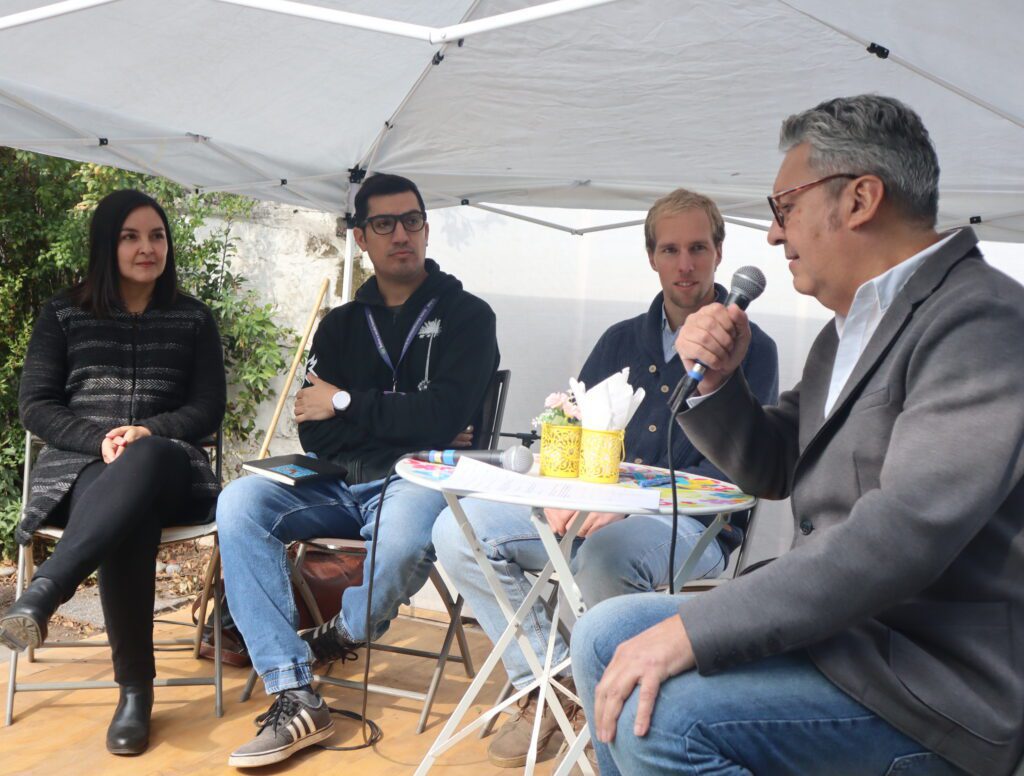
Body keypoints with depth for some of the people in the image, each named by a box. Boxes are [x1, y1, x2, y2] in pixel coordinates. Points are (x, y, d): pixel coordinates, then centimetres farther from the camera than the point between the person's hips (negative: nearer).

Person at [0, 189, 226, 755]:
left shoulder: (194, 318, 14)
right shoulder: (63, 314, 13)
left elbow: (208, 409, 7)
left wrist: (147, 432, -14)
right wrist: (99, 440, -14)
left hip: (165, 467, 1)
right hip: (80, 465, 0)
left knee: (144, 464, -41)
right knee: (127, 520, -39)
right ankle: (135, 686, -32)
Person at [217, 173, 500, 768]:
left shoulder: (467, 315, 4)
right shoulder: (341, 324, 17)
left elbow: (444, 417, -12)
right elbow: (314, 436, 5)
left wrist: (347, 405, -4)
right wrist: (404, 424, -9)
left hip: (417, 480, -4)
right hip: (340, 484, 5)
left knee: (402, 541, -39)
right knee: (240, 503, -22)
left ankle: (340, 637, -2)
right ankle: (294, 699, -24)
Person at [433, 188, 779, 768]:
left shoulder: (752, 350, 3)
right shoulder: (622, 340, 18)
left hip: (692, 525, -5)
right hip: (593, 510, 5)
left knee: (605, 552, -40)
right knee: (459, 529, -16)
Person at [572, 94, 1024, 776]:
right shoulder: (849, 329, 14)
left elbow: (907, 529, -29)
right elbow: (774, 469, 22)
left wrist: (691, 631, -28)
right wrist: (716, 380, 1)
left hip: (933, 676, -9)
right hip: (839, 622, 9)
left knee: (658, 717, -25)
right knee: (604, 635, 7)